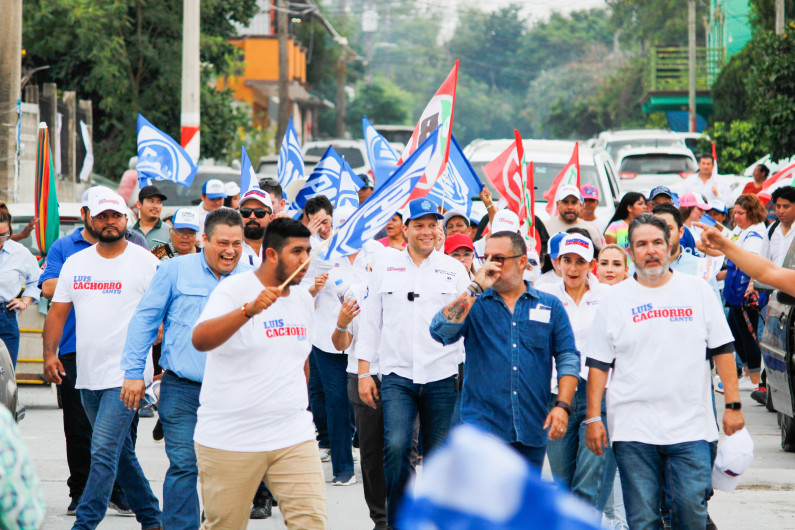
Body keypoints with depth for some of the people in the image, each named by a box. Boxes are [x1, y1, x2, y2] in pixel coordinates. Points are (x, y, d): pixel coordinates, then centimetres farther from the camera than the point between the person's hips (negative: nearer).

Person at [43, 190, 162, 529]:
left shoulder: (145, 262, -2)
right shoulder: (75, 263, 10)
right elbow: (57, 313, 12)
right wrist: (50, 354, -1)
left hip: (126, 375, -6)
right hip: (87, 375, 6)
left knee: (104, 452, -14)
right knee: (121, 453, 14)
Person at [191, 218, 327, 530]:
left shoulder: (303, 299, 12)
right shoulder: (234, 289, -9)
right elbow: (200, 340, -27)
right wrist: (250, 310, -38)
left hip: (293, 438, 5)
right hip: (230, 442, -5)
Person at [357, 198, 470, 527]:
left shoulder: (454, 269, 8)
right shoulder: (385, 265, 8)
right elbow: (371, 320, 10)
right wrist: (364, 372, 5)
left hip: (442, 376, 1)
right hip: (397, 375, -1)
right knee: (396, 447, -17)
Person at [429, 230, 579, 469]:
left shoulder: (550, 306, 10)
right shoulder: (474, 304, 7)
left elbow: (568, 357, 8)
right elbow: (440, 330, -12)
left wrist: (562, 406, -4)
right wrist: (476, 288, -13)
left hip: (532, 430, 2)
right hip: (483, 423, -2)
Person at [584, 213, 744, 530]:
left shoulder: (697, 290, 7)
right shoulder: (614, 299, 5)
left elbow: (722, 349, 9)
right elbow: (598, 364, 6)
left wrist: (733, 405, 3)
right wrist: (593, 417, -1)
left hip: (690, 427, 0)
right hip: (633, 430, 0)